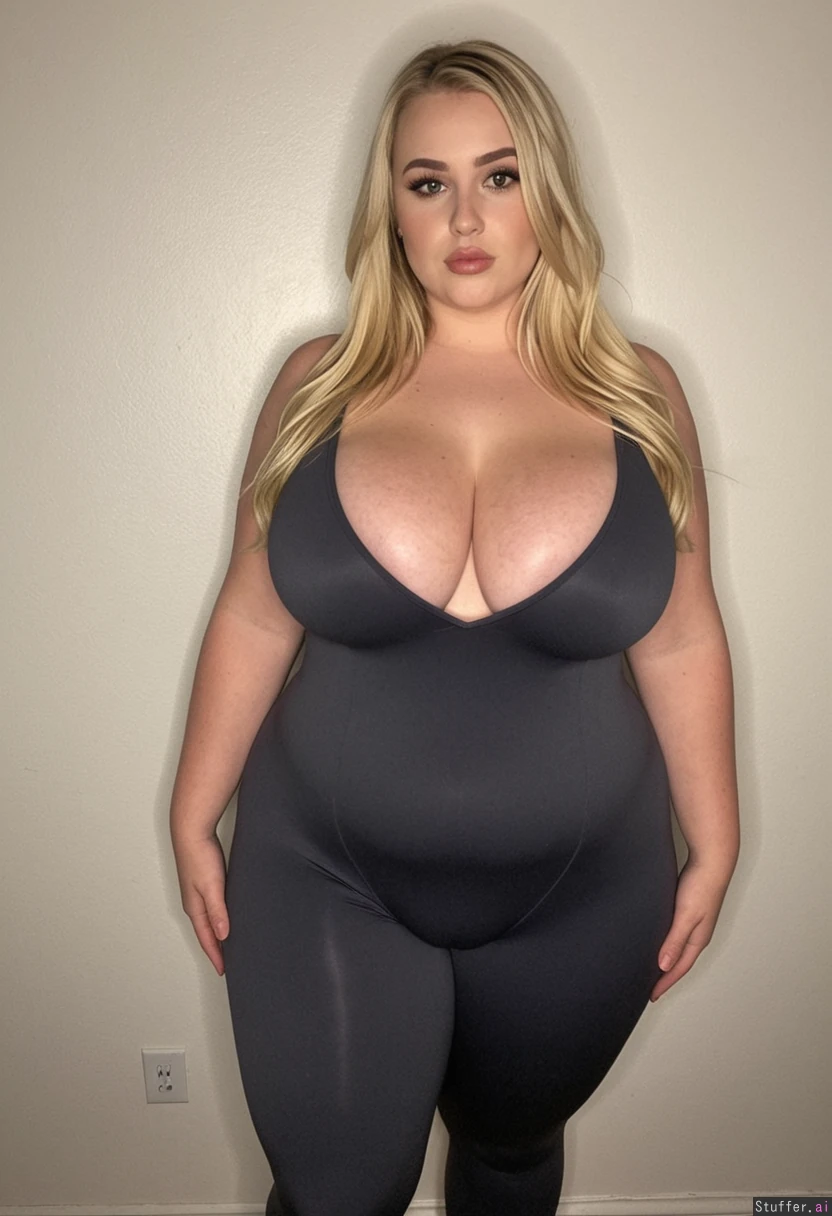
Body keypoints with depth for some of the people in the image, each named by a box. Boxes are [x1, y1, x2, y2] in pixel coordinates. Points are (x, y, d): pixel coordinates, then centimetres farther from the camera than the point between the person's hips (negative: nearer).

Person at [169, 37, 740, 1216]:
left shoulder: (637, 392, -6)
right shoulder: (320, 384, -6)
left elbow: (679, 637, -1)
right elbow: (253, 620, -1)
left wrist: (713, 847, 4)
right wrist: (195, 818, 4)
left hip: (577, 895, 1)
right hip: (326, 880, 0)